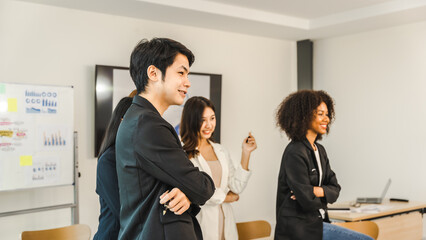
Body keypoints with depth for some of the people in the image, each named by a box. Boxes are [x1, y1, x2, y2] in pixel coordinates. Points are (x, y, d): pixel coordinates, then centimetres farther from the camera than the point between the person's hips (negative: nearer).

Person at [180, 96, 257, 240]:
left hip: (225, 223, 6)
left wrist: (246, 153, -1)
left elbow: (236, 187, 7)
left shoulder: (221, 151, 11)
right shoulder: (183, 154, -14)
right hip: (201, 223, -6)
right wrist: (228, 197, 4)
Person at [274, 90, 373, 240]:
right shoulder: (295, 153, -17)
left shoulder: (319, 150, 12)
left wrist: (316, 191, -12)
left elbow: (334, 188, 6)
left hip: (316, 222, 9)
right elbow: (307, 199, -22)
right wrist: (324, 192, -4)